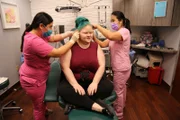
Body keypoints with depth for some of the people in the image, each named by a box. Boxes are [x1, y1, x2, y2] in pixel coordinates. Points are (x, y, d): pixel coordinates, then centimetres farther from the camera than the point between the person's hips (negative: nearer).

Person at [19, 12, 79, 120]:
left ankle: (44, 111, 59)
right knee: (39, 107, 14)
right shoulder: (34, 41, -34)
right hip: (33, 80, -10)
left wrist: (70, 33, -7)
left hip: (36, 76, 10)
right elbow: (57, 53, -33)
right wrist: (72, 41, -22)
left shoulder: (37, 35, -2)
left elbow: (54, 38, 4)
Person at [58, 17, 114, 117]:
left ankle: (76, 103, -19)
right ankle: (98, 107, -28)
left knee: (108, 86, -22)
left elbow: (102, 66, -5)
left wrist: (94, 83, -20)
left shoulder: (96, 46, 4)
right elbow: (65, 67, -14)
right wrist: (75, 84, -26)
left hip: (93, 80, 2)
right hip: (73, 80, -1)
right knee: (63, 90, -31)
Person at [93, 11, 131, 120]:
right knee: (122, 88, 27)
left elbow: (110, 36, -41)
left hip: (121, 68, -9)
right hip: (120, 67, 9)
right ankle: (122, 106, 52)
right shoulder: (116, 34, 11)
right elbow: (103, 44, -1)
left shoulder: (125, 31, -18)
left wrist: (97, 26, -28)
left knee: (118, 91, 5)